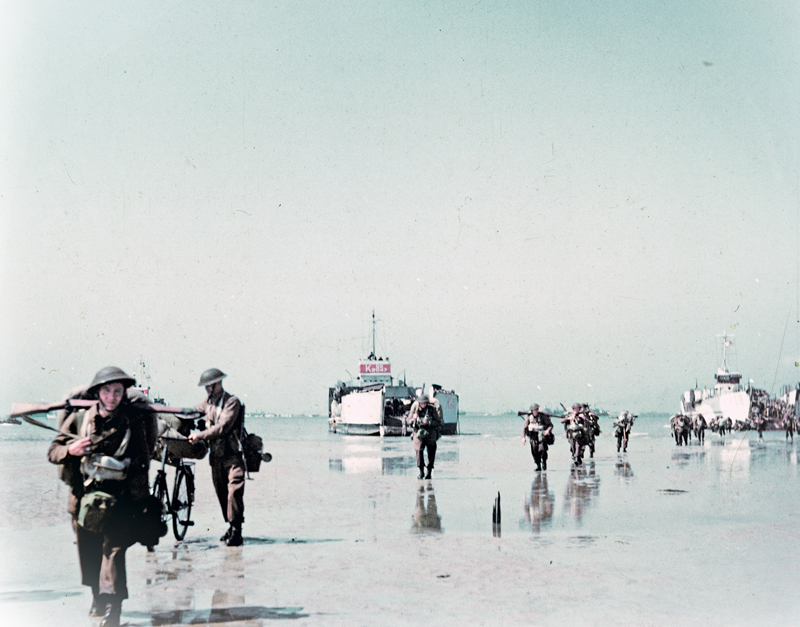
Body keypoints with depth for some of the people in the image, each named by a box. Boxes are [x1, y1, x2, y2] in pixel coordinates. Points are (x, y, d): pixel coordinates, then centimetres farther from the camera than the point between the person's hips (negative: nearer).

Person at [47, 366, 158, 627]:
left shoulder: (136, 419, -5)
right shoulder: (79, 419, 0)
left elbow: (143, 458, 6)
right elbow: (53, 451, 5)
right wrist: (71, 450, -14)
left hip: (120, 497, -3)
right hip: (85, 496, 3)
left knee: (114, 549, -15)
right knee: (88, 553, 15)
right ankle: (98, 596, 38)